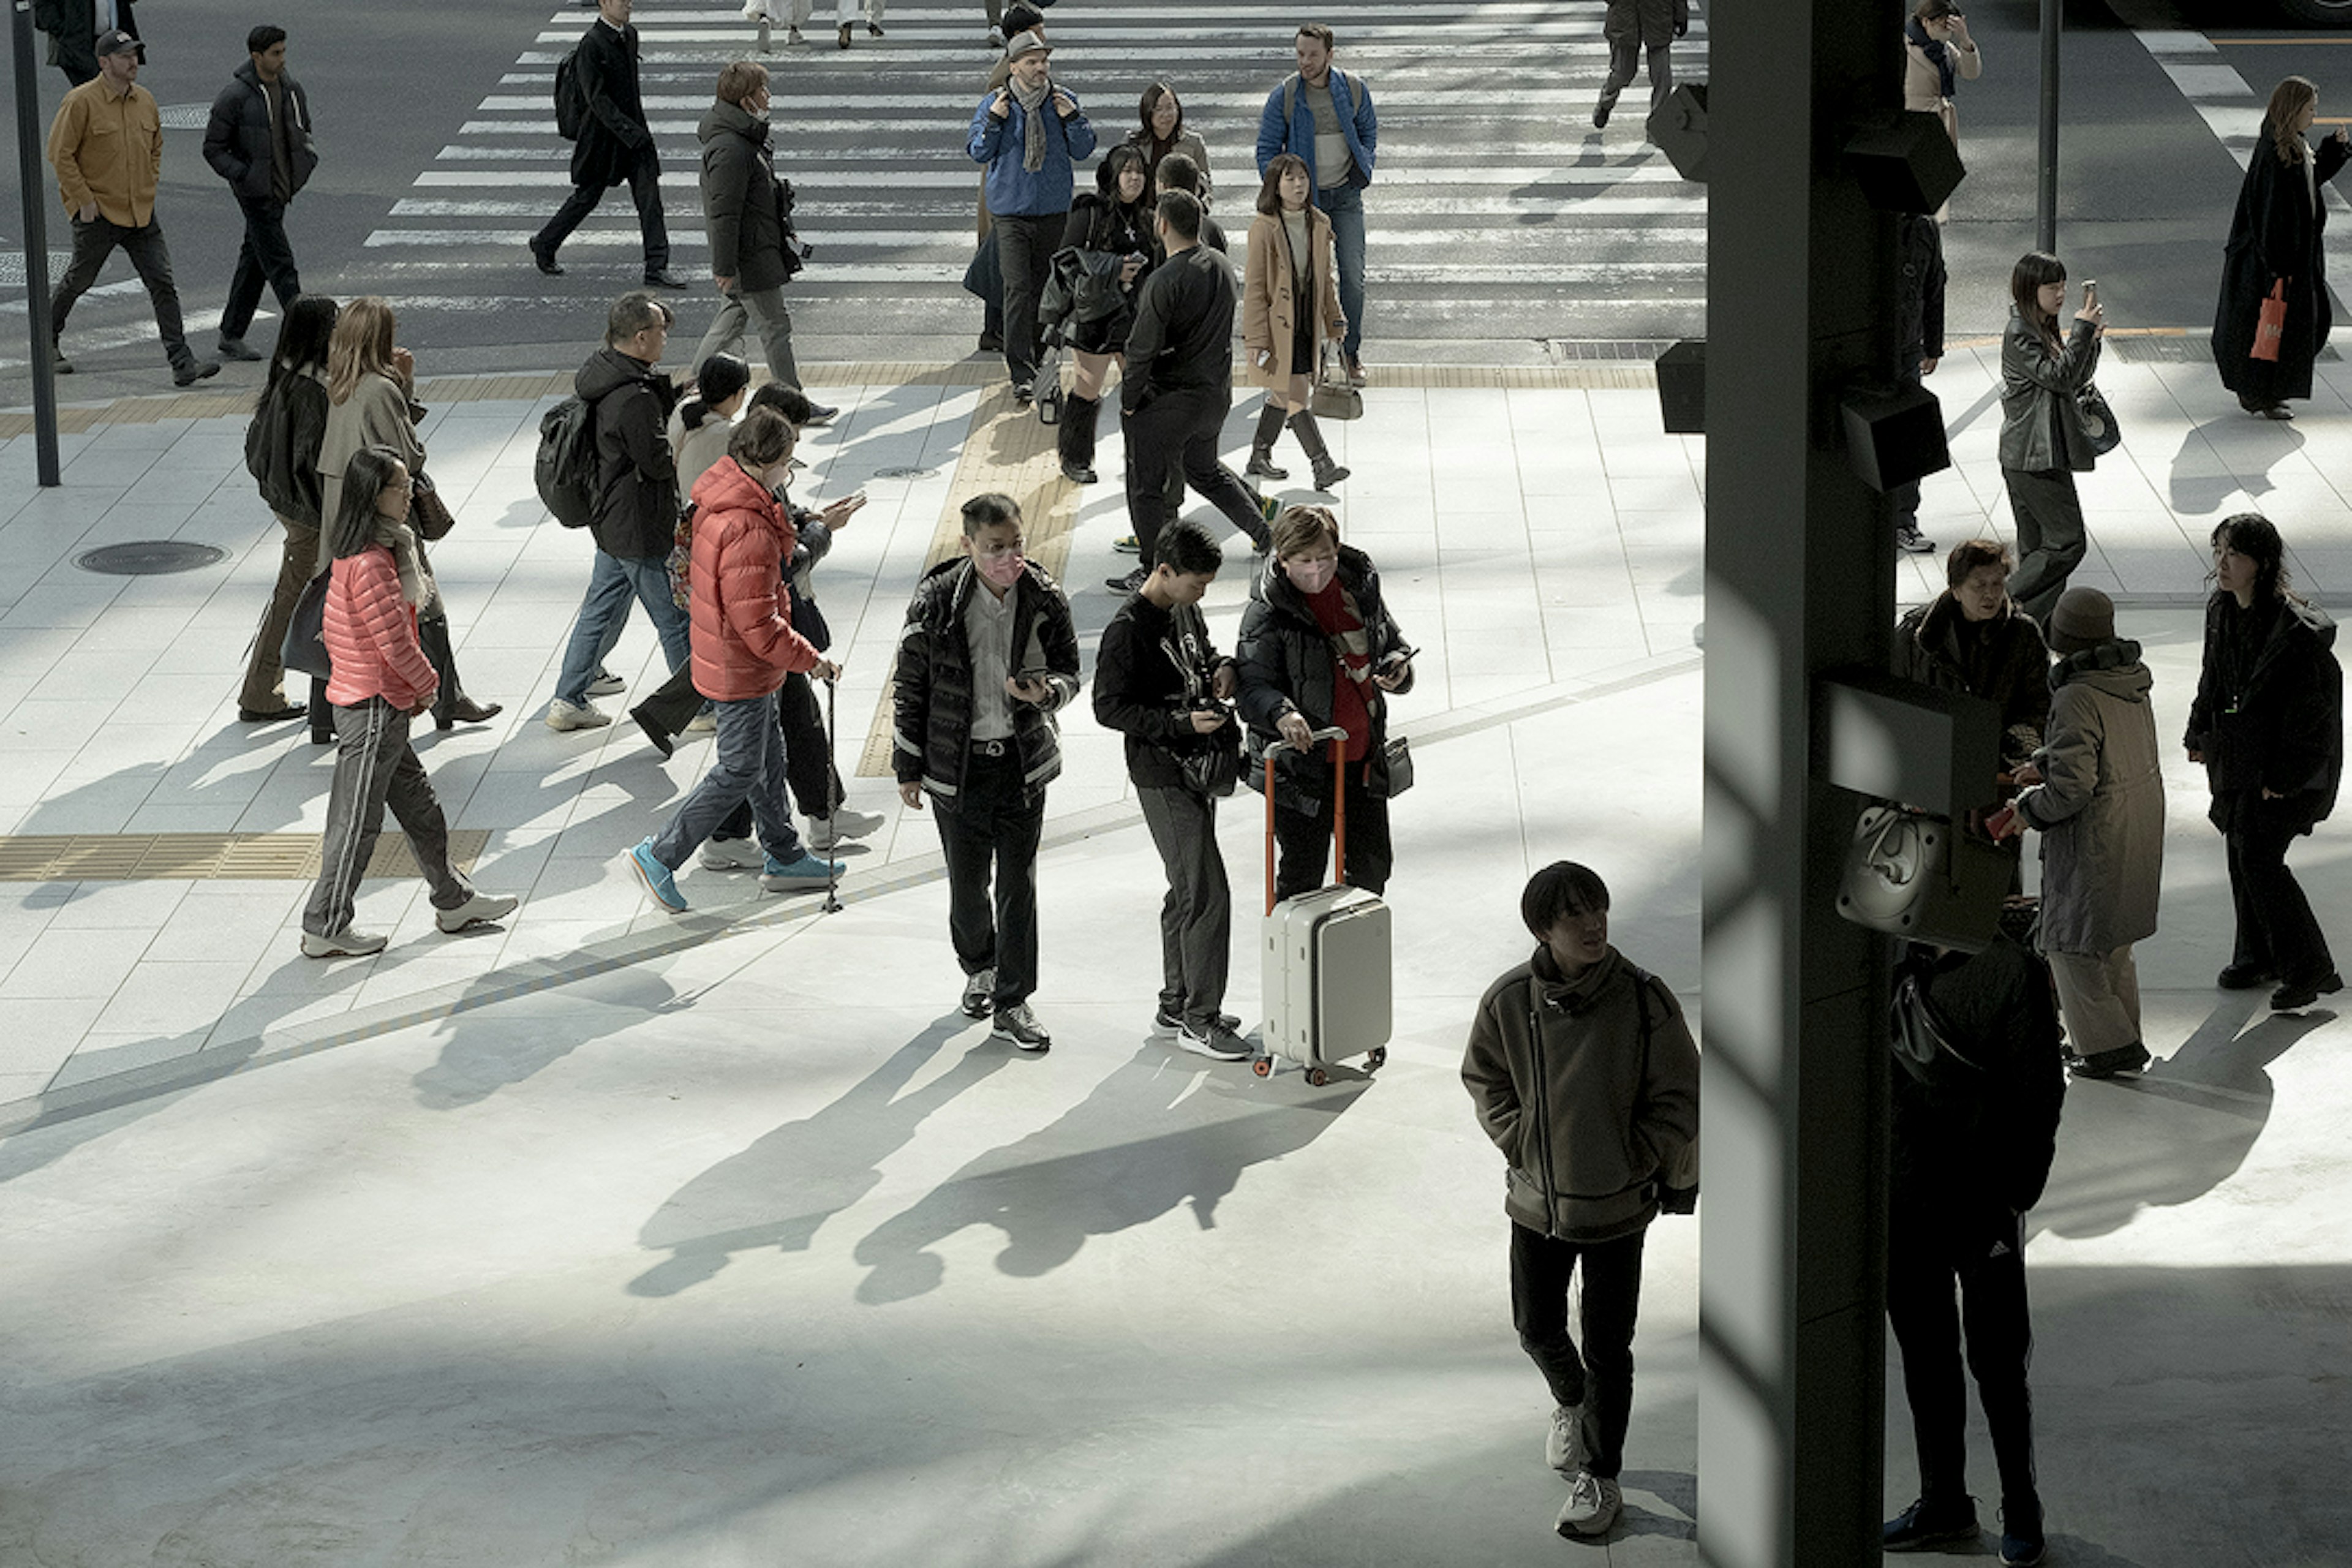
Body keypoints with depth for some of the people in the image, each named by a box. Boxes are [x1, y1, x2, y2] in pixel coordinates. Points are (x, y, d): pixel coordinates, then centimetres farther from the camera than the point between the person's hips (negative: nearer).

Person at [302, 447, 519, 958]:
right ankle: (326, 929, 10)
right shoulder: (370, 564, -24)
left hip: (363, 700, 10)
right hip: (374, 709, -10)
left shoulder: (354, 555, 7)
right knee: (356, 822, 1)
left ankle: (453, 901, 31)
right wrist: (427, 682, -5)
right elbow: (394, 640, -24)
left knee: (418, 806, 19)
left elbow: (332, 630, 16)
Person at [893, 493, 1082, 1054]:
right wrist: (908, 769, 0)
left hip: (1024, 762, 1)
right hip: (957, 764, -1)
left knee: (1019, 884, 2)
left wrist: (1047, 691, -20)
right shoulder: (937, 602, -12)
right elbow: (911, 687, -3)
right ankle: (980, 968, 40)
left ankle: (1012, 1005, 11)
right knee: (967, 882, 12)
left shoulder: (1045, 599, -7)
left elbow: (1070, 672, 5)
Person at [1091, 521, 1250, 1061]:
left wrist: (1221, 666, 2)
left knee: (1188, 890, 16)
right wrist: (1182, 722, -25)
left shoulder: (1185, 609, 7)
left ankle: (1176, 1003, 28)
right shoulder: (1128, 630, -19)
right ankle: (1199, 1020, -2)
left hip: (1198, 766, 9)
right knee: (1208, 894, -9)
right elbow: (1109, 707, -18)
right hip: (1163, 777, -9)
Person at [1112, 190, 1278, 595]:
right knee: (1205, 469, 29)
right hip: (1216, 392, 8)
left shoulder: (1164, 281, -24)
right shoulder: (1222, 267, 1)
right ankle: (1265, 528, 30)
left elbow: (1143, 349, -21)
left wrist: (1128, 401, -8)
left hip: (1167, 401, -8)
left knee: (1147, 486, 7)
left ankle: (1154, 571, 13)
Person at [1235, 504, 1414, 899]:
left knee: (1372, 867, 18)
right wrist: (1281, 714, -39)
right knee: (1302, 878, 1)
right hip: (1301, 763, -6)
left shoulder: (1360, 585, 2)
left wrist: (1398, 667, -6)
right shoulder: (1267, 613, -15)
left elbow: (1392, 641, 17)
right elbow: (1252, 686, -18)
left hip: (1364, 759, 6)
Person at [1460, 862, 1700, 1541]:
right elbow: (1485, 1079, 4)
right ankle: (1571, 1403, 50)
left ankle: (1600, 1479, 23)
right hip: (1537, 1198, 2)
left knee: (1607, 1349, 6)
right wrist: (1523, 1144, -4)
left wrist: (1648, 1167, -7)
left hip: (1617, 1204, -2)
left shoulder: (1644, 1000, -18)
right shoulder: (1508, 1002, -14)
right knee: (1538, 1330, 17)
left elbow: (1677, 1097, -7)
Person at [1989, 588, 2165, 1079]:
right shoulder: (2132, 679, 2)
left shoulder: (2077, 698, -25)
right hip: (2142, 821, 9)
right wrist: (2046, 765, 17)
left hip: (2096, 836, -9)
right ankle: (2122, 1039, 30)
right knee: (2113, 941, 22)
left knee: (2073, 945, 6)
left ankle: (2108, 1045, 9)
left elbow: (2072, 787, -25)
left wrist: (2029, 810, -8)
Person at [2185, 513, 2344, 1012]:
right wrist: (2200, 736, 14)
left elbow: (2311, 708, -20)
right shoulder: (2222, 611, 1)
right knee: (2242, 853, 15)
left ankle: (2310, 968, 1)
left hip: (2281, 763, -8)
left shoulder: (2296, 629, -23)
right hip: (2236, 755, 8)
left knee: (2259, 858, -10)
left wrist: (2284, 778, -18)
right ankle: (2259, 957, 31)